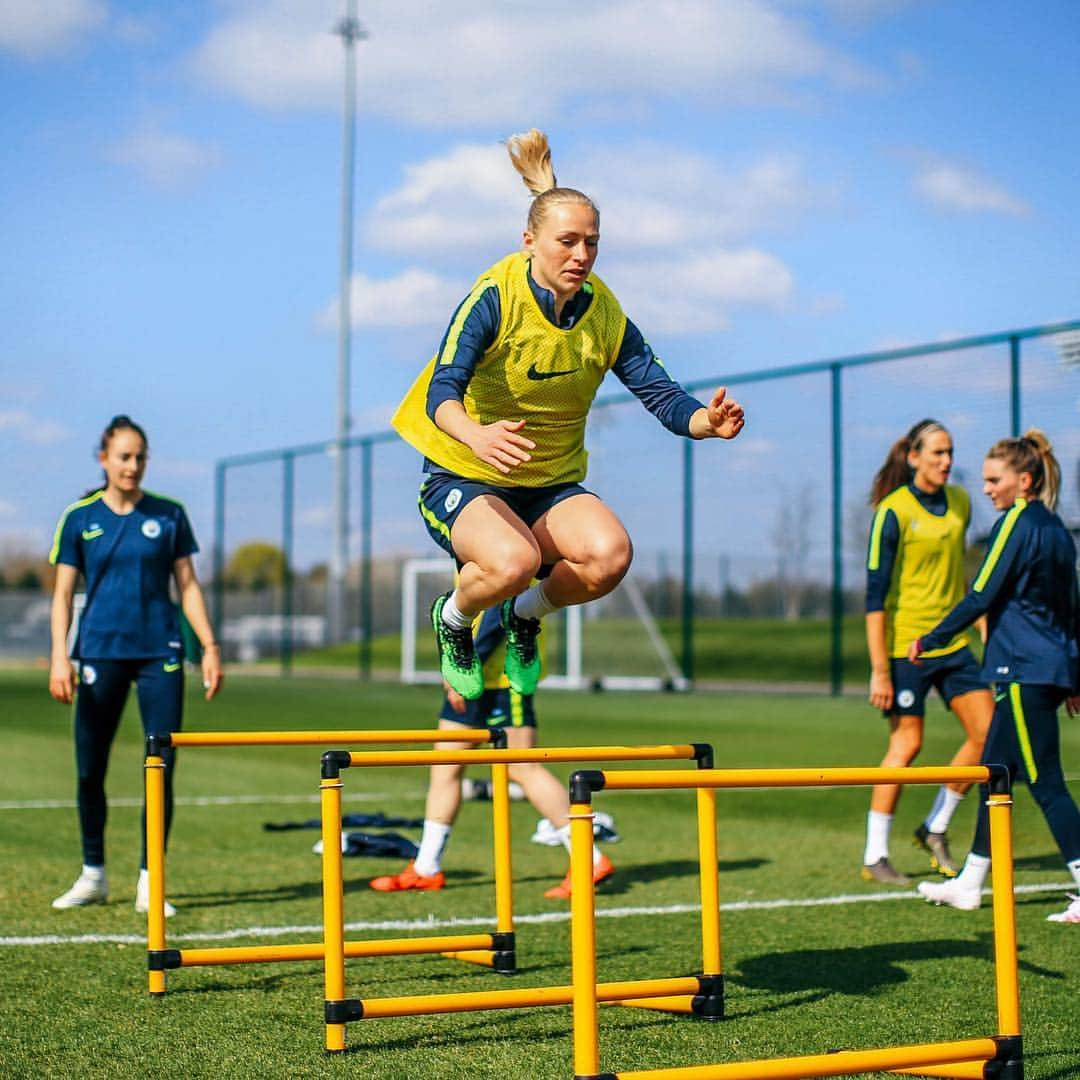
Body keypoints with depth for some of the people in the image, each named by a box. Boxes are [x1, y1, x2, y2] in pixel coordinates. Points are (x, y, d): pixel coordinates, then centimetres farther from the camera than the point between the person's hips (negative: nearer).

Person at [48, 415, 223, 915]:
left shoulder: (169, 515, 5)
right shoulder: (79, 517, 3)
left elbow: (187, 584, 8)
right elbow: (63, 593, 3)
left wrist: (210, 646, 1)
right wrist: (60, 655, -7)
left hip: (160, 653, 0)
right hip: (100, 653, 0)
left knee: (160, 768, -3)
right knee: (90, 770, 5)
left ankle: (150, 882, 6)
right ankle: (92, 874, 22)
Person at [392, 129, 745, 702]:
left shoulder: (604, 315, -4)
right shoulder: (495, 297, -17)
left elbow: (662, 394, -9)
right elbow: (441, 393, -28)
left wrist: (706, 420, -32)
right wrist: (476, 435, -50)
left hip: (553, 486, 4)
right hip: (463, 481, -4)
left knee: (609, 554, -28)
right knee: (513, 561, -36)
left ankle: (525, 613, 6)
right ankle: (452, 615, 2)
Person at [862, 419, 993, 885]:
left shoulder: (960, 502, 8)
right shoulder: (893, 511, -12)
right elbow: (875, 594, -13)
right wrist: (879, 669, -17)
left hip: (953, 642, 7)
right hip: (906, 645, -7)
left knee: (988, 733, 1)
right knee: (907, 742, -6)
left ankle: (935, 829, 18)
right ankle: (874, 856, 5)